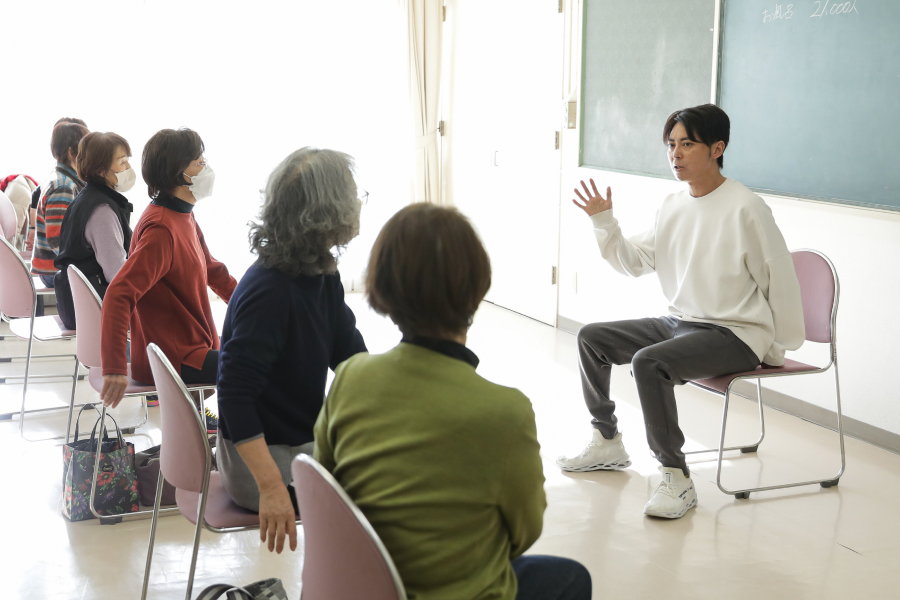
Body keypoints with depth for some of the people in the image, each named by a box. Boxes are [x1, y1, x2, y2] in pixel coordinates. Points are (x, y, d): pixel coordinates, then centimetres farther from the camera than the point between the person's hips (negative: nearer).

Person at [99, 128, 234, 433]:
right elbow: (119, 294, -29)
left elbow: (213, 271, 24)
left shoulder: (183, 219, 10)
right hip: (176, 360, -10)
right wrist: (114, 369, -32)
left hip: (192, 348, 10)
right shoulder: (161, 230, -22)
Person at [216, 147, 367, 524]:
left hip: (307, 436, 9)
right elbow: (234, 394, -29)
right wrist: (272, 489, -35)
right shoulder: (269, 291, -25)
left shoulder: (322, 276, 4)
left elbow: (353, 360, 11)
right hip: (271, 456, -9)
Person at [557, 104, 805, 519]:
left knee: (648, 361, -32)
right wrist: (603, 222, -2)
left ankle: (677, 479, -22)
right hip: (677, 322, 9)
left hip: (735, 335, -8)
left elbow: (780, 280, -10)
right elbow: (633, 263, 12)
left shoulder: (745, 208, -15)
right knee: (591, 338, 8)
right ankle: (607, 442, 22)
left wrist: (780, 349, -4)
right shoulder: (673, 206, 8)